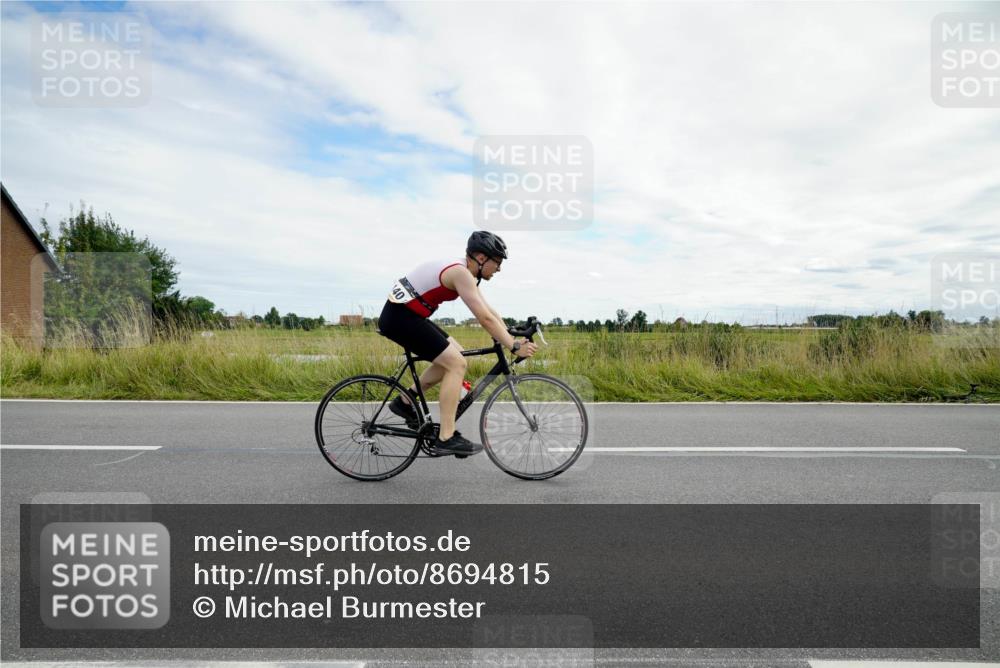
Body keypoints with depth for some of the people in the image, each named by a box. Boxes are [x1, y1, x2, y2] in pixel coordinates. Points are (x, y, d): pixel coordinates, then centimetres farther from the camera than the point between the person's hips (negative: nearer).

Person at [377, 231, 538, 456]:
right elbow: (485, 318, -24)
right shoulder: (460, 273, -19)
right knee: (457, 364, -12)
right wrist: (514, 347, -18)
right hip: (399, 317, -10)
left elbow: (489, 311, 15)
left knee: (454, 355, 15)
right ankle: (446, 438, -8)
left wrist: (513, 338, 10)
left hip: (404, 314, 10)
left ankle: (405, 401, 21)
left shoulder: (463, 271, 11)